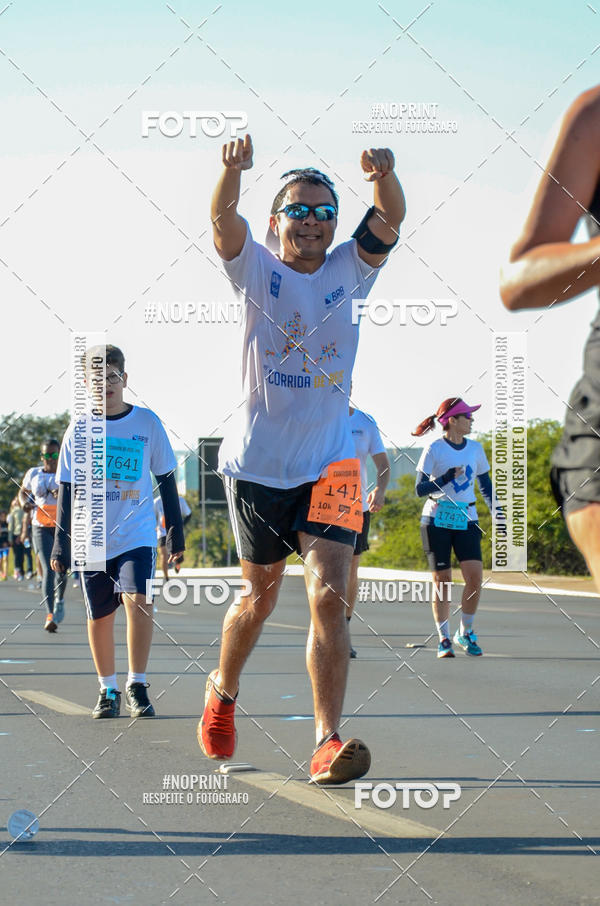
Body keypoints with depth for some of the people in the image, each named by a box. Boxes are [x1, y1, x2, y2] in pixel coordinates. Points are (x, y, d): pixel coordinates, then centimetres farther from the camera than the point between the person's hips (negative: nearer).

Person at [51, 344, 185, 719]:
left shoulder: (147, 422, -1)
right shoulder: (80, 429, 1)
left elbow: (166, 479, 7)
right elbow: (68, 490, 6)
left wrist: (175, 529, 5)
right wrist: (62, 542, 2)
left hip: (137, 535, -2)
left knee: (139, 601, -21)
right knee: (100, 616, 7)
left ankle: (137, 686, -9)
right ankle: (108, 691, 23)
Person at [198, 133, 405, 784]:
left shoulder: (348, 271, 4)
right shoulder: (257, 271, -1)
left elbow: (389, 220, -12)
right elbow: (222, 221, -20)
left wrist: (385, 179, -35)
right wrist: (233, 171, -42)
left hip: (329, 463, 1)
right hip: (256, 462, -1)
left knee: (329, 593, -14)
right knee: (261, 595, 12)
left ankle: (327, 742, -16)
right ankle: (223, 692, 40)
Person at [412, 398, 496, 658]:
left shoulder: (475, 448, 8)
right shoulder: (434, 449, -5)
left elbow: (486, 486, 16)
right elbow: (420, 489, -8)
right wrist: (448, 477, -22)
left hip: (466, 521, 3)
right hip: (437, 520, -3)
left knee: (475, 577, -9)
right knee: (442, 580, -1)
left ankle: (465, 632, 10)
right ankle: (444, 639, 9)